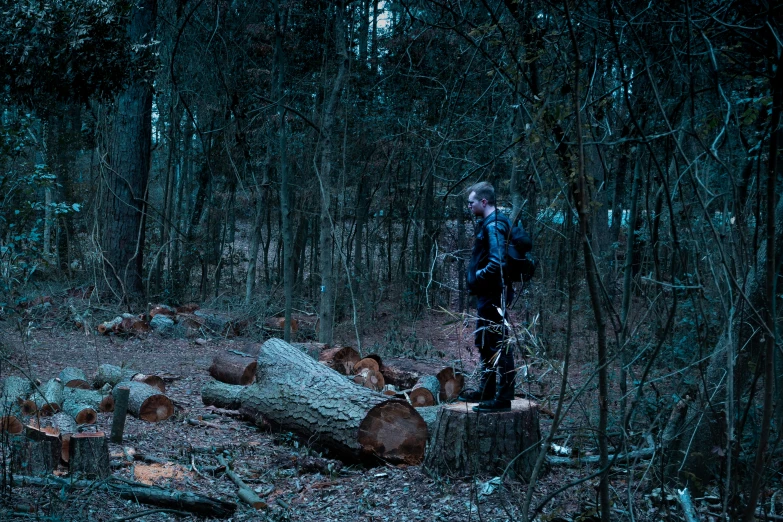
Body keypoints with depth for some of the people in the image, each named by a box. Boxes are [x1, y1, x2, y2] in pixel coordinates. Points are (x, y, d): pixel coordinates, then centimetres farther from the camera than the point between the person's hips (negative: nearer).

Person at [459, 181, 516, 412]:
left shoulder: (494, 226, -18)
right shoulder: (488, 223, 15)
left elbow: (497, 263, -28)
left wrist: (477, 277, -15)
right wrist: (474, 278, 12)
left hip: (493, 295, -11)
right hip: (488, 294, 11)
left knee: (498, 344, -7)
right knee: (484, 342, 19)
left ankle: (503, 398, -3)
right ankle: (486, 391, 30)